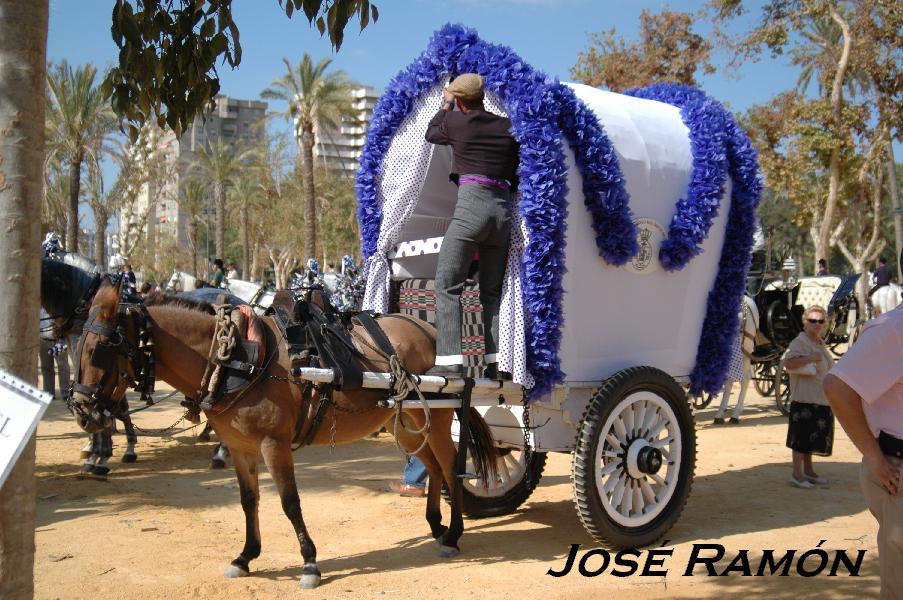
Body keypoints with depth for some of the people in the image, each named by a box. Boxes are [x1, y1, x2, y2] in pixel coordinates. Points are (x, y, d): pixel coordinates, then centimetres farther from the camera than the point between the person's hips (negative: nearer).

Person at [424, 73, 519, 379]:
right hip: (504, 210, 5)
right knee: (492, 291, 11)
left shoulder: (456, 120, 4)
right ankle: (497, 361, 5)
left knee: (447, 285, -3)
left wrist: (445, 105, 37)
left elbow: (431, 134, 25)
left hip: (471, 205, -5)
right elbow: (517, 175, 16)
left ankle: (450, 360, -13)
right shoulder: (507, 127, 15)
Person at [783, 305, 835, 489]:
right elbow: (788, 363, -25)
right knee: (801, 436, -5)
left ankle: (808, 470, 24)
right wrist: (810, 358, -31)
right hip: (804, 399, -9)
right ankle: (797, 474, 0)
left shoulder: (820, 343, 17)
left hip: (821, 399, 9)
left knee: (812, 437, 15)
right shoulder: (799, 342, -11)